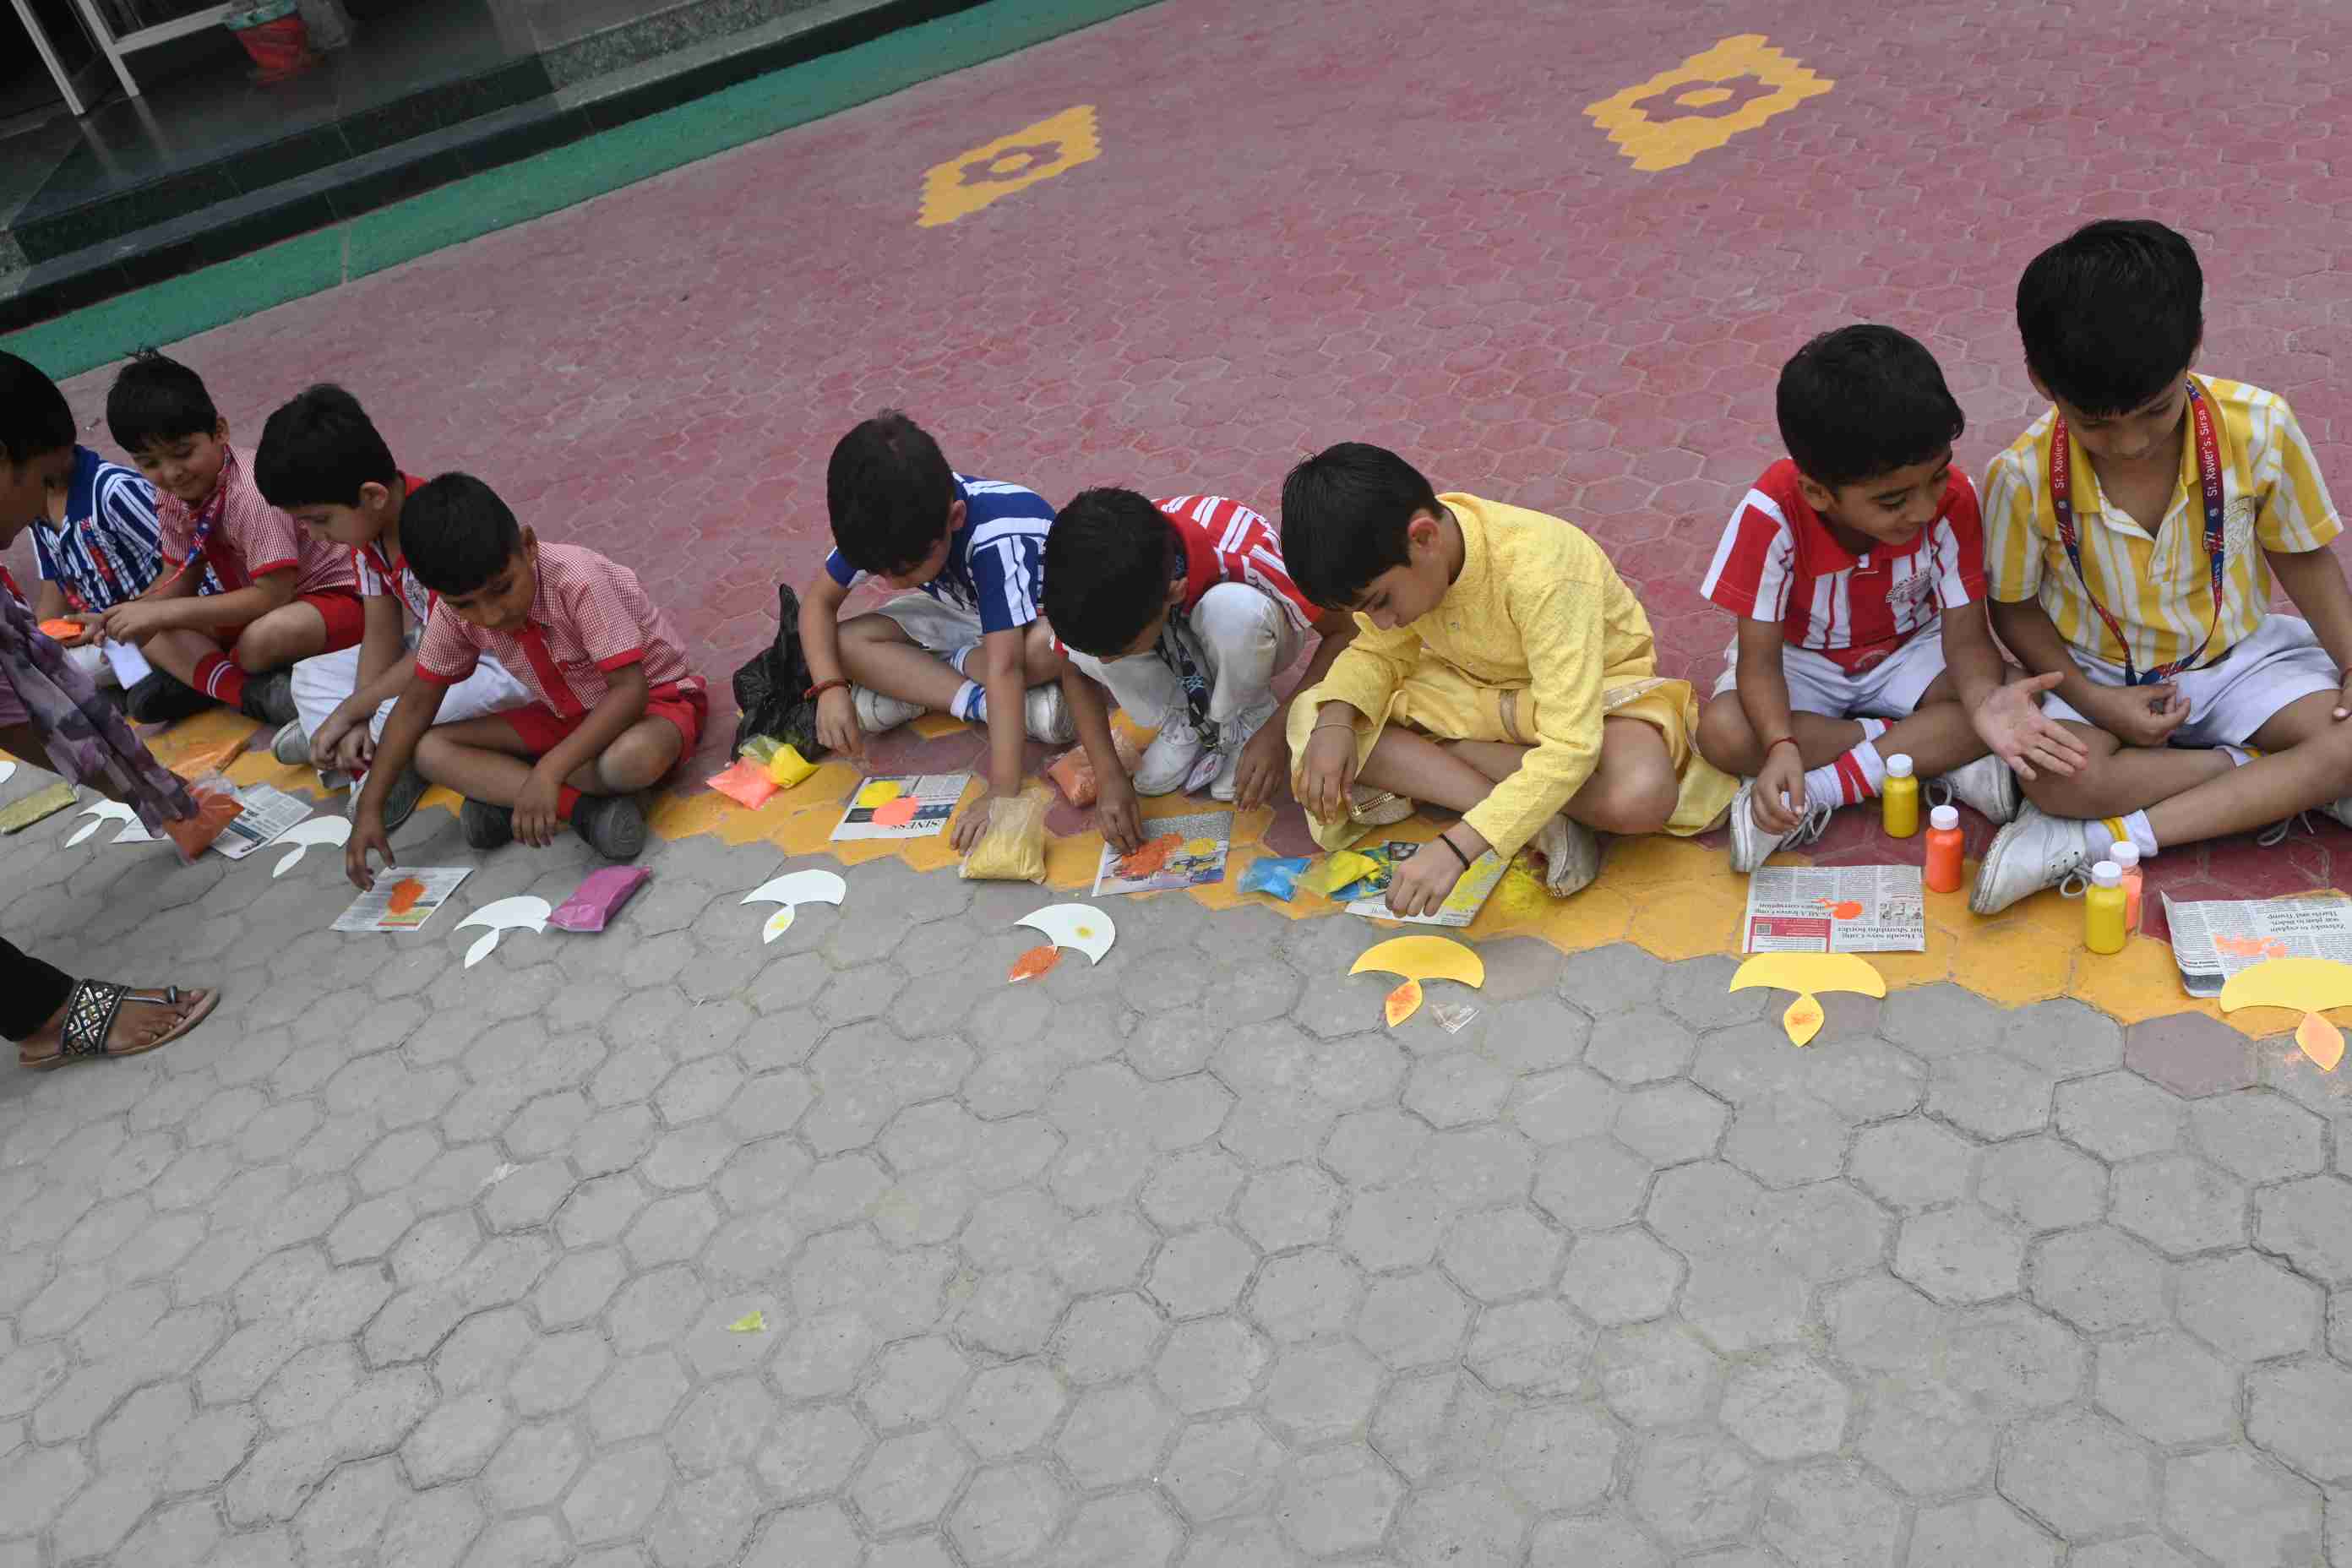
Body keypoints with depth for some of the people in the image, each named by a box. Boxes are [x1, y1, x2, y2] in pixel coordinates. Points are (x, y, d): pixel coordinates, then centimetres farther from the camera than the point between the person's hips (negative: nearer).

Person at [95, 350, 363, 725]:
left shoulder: (252, 490, -26)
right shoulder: (172, 500, -1)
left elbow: (272, 595, -29)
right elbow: (181, 578, 7)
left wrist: (164, 612, -29)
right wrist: (129, 613, -14)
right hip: (256, 606, 9)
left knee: (264, 638, -39)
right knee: (143, 631, -8)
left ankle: (201, 682, -9)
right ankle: (252, 691, -23)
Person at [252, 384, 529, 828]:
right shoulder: (366, 525, -4)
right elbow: (382, 633, -1)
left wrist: (348, 713, -19)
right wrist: (362, 718, -16)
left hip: (506, 659, -9)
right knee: (310, 675, 8)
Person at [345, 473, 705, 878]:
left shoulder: (577, 581, -31)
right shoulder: (455, 611, -13)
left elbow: (630, 689, -34)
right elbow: (418, 701, -2)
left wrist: (548, 771, -42)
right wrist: (369, 807, -9)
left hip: (653, 698, -6)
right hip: (568, 716, 6)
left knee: (631, 758, -42)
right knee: (430, 750, -13)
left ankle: (502, 788, -16)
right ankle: (584, 807, -23)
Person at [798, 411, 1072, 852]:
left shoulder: (995, 538, -39)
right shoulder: (888, 520, -23)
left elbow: (1004, 665, -46)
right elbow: (819, 600, -12)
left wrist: (1002, 791, -52)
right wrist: (829, 688, -30)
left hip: (1034, 612, -5)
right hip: (960, 612, 5)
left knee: (1048, 646, -42)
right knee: (845, 643, -20)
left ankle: (929, 677, -14)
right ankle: (999, 706, -22)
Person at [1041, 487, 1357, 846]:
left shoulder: (1244, 558, -39)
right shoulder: (1094, 579, -28)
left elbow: (1346, 632, -26)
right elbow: (1078, 673, -11)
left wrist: (1279, 729, -34)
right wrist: (1108, 774, -23)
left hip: (1247, 645, -2)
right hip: (1175, 651, 3)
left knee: (1234, 608, -38)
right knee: (1092, 634, -30)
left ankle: (1247, 718, -8)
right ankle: (1187, 723, -5)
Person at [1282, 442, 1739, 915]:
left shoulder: (1539, 570, -36)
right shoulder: (1395, 554, -18)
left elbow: (1568, 747, -39)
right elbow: (1379, 653, -2)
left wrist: (1456, 848, -47)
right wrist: (1334, 720, -24)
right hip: (1476, 688, 6)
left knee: (1641, 796, -39)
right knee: (1314, 715, -17)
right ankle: (1534, 815, -22)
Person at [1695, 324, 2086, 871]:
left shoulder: (1952, 500, -25)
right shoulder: (1772, 515, -31)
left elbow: (1965, 636, -20)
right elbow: (1760, 658, -25)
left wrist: (1984, 701, -45)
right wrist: (1782, 747, -45)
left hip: (1907, 651, 2)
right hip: (1804, 661, -1)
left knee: (1993, 686, -28)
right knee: (1723, 732, -32)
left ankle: (1815, 795, -23)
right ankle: (1938, 757, -19)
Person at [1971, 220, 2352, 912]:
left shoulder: (2259, 429, -18)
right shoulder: (2024, 477, -22)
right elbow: (2015, 608, -6)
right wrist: (2094, 699, -19)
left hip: (2236, 655, 2)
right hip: (2101, 676, -2)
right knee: (2056, 777, -32)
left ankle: (2103, 840, -26)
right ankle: (2288, 784, -12)